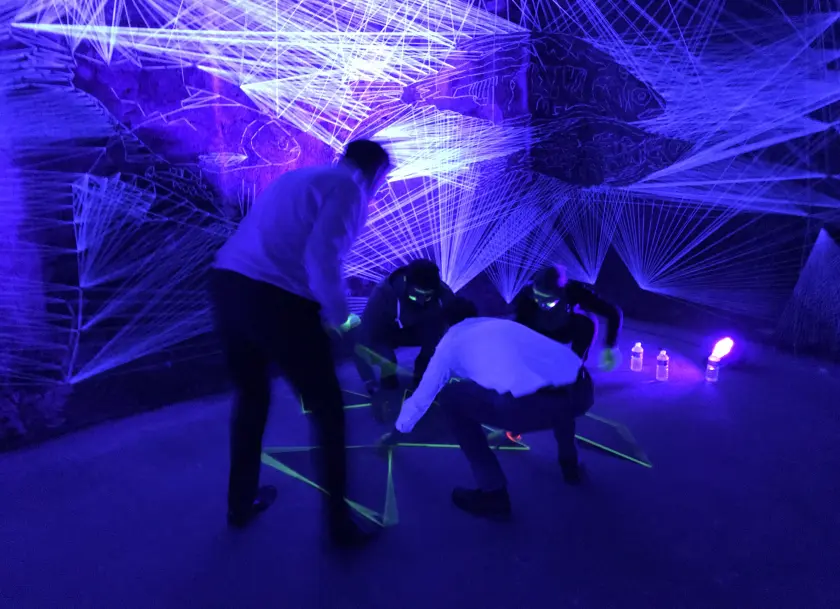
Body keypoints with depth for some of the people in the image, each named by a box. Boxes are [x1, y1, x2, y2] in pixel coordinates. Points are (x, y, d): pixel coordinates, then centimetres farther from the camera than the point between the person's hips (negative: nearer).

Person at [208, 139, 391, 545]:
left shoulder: (297, 178, 26)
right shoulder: (349, 189, 1)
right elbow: (321, 256, -16)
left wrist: (322, 306, 31)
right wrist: (338, 315, -2)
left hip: (227, 284, 8)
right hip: (276, 299, -8)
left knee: (251, 396, 26)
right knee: (327, 410, 9)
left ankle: (241, 503, 41)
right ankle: (340, 521, 22)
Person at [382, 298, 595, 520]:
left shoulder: (450, 341, 22)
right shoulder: (504, 324, 36)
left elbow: (423, 394, 32)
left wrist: (397, 432, 51)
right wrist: (508, 427, 70)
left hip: (532, 406, -6)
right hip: (583, 391, 7)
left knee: (450, 395, 15)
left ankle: (494, 494, 15)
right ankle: (569, 465, 46)